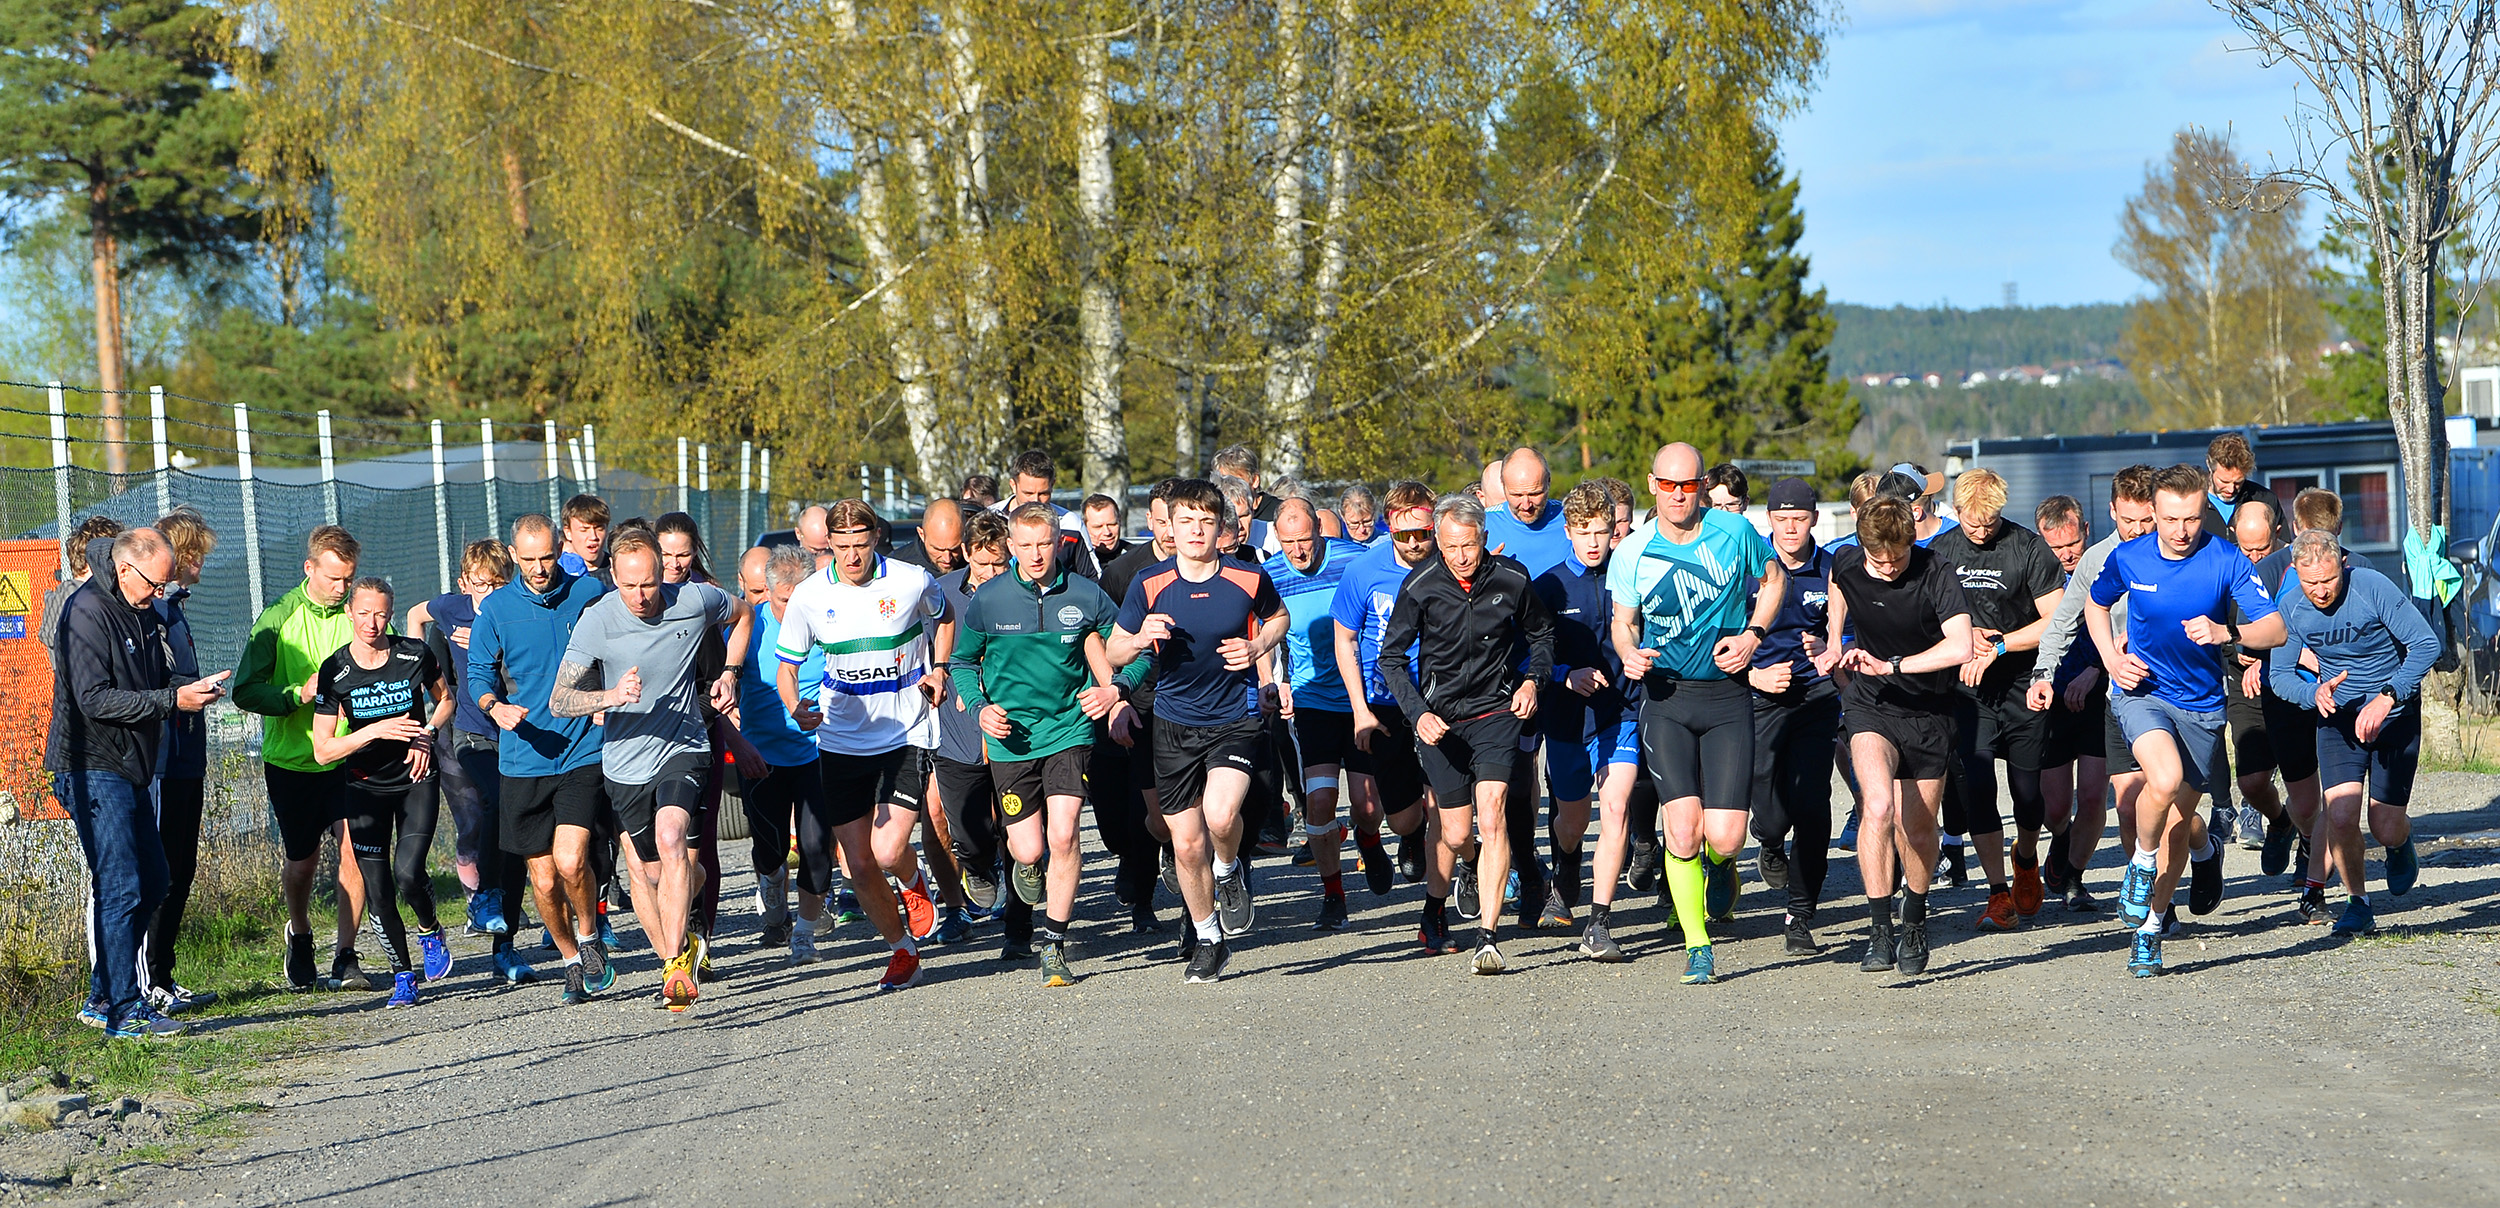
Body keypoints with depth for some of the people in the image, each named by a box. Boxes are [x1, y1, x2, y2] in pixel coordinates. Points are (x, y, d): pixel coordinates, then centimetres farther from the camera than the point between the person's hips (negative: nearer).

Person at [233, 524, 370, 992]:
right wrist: (300, 694, -23)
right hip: (291, 760, 0)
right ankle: (300, 938, 40)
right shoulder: (279, 619, -6)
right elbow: (245, 691, -9)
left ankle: (345, 958, -1)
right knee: (301, 861, 11)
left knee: (354, 851, -13)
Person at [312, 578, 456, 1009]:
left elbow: (445, 698, 12)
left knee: (408, 873, -18)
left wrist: (427, 733, -7)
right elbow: (323, 751, -10)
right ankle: (402, 973, 16)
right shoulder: (335, 672, -11)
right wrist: (375, 731, -23)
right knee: (377, 889, -3)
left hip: (416, 780, -1)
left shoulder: (415, 655, -9)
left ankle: (430, 931, 14)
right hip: (366, 787, 1)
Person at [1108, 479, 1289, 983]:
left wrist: (1257, 647, -5)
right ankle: (1207, 940, 26)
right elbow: (1113, 652, 2)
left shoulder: (1249, 579, -7)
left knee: (1221, 816, -26)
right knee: (1186, 843, 4)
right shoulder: (1149, 585, -5)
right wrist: (1140, 640, -20)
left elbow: (1278, 617, 15)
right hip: (1174, 723, 2)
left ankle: (1231, 872, 10)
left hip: (1235, 718, -2)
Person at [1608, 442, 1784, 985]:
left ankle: (1718, 866, 31)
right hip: (1665, 696, 0)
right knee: (1683, 831, -13)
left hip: (1728, 697, 0)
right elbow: (1623, 622, 11)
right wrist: (1629, 653, -12)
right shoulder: (1632, 552, -1)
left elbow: (1774, 578, 15)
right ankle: (1697, 947, 5)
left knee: (1725, 837, -8)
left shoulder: (1735, 532, -3)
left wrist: (1752, 634, -1)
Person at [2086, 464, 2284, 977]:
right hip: (2142, 690, -1)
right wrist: (2112, 658, -1)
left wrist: (2225, 632, -34)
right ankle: (2142, 863, 1)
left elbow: (2275, 630, -15)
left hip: (2202, 701, 1)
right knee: (2165, 780, -30)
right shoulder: (2127, 558, -7)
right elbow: (2095, 605, 14)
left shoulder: (2227, 562, -11)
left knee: (2177, 821, 7)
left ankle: (2151, 926, 29)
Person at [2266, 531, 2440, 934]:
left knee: (2385, 828, -3)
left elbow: (2427, 644, -18)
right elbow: (2279, 675, -2)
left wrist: (2386, 698, -26)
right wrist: (2315, 693, -23)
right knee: (2341, 815, -16)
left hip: (2394, 713, -2)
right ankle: (2358, 902, 7)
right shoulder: (2291, 607, -11)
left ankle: (2402, 843, 36)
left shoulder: (2372, 588, -21)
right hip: (2338, 717, 2)